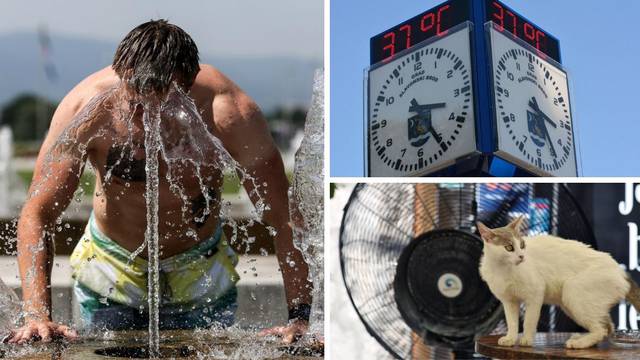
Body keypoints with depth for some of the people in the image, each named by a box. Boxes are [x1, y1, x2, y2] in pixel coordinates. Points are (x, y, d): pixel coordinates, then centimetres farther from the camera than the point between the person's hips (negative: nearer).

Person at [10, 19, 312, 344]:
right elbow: (37, 213, -23)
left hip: (201, 274, 0)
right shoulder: (86, 108, -28)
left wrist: (299, 318, -28)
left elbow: (285, 219, -23)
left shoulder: (230, 114, -29)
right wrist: (37, 315, -34)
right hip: (108, 268, 0)